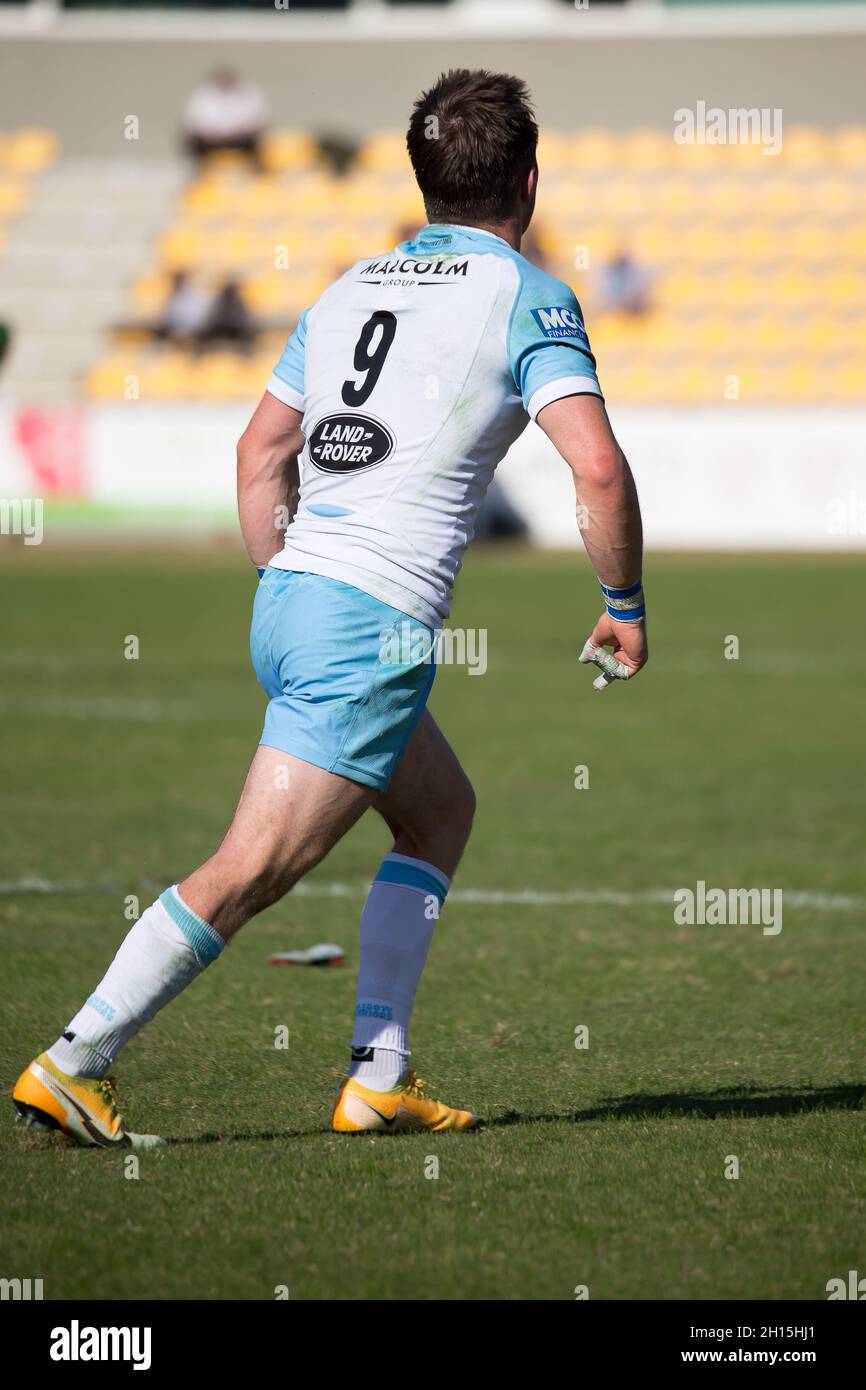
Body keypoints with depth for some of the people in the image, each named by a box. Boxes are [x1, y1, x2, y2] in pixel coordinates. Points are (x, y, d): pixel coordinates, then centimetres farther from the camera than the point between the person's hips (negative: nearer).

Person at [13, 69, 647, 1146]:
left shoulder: (351, 287, 16)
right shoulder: (526, 297, -4)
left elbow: (260, 451, 21)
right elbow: (597, 466, -14)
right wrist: (624, 607, -1)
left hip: (287, 607, 8)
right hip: (373, 625, -8)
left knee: (441, 810, 22)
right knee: (251, 871, -10)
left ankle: (378, 1076, 15)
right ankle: (72, 1064, -14)